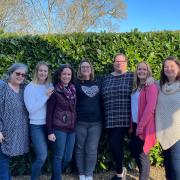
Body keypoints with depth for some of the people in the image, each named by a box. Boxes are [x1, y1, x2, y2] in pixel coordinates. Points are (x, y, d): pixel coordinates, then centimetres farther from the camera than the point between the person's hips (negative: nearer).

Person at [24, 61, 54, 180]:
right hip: (37, 126, -4)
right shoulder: (30, 87, -7)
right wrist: (46, 96, -18)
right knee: (42, 156, -11)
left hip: (49, 124, 5)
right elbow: (31, 109, -17)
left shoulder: (50, 86, 5)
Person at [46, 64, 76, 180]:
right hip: (59, 128, -6)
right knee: (58, 156, 4)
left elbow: (74, 109, 11)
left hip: (72, 128, 6)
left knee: (68, 157, 13)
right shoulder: (55, 91, -9)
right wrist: (50, 131, -12)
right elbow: (49, 112, -9)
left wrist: (76, 125, 8)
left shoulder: (73, 90, 7)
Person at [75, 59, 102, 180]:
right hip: (80, 122, -1)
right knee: (80, 148, 7)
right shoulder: (76, 84, 0)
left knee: (92, 150, 3)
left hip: (96, 122, 2)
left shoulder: (98, 82, 8)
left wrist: (103, 117, 8)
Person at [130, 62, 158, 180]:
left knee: (142, 154, 1)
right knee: (134, 151, 15)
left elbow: (150, 108, -18)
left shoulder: (151, 86, -10)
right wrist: (132, 124, 5)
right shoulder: (135, 87, 14)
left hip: (145, 126, -8)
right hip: (135, 125, 8)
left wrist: (141, 126, -18)